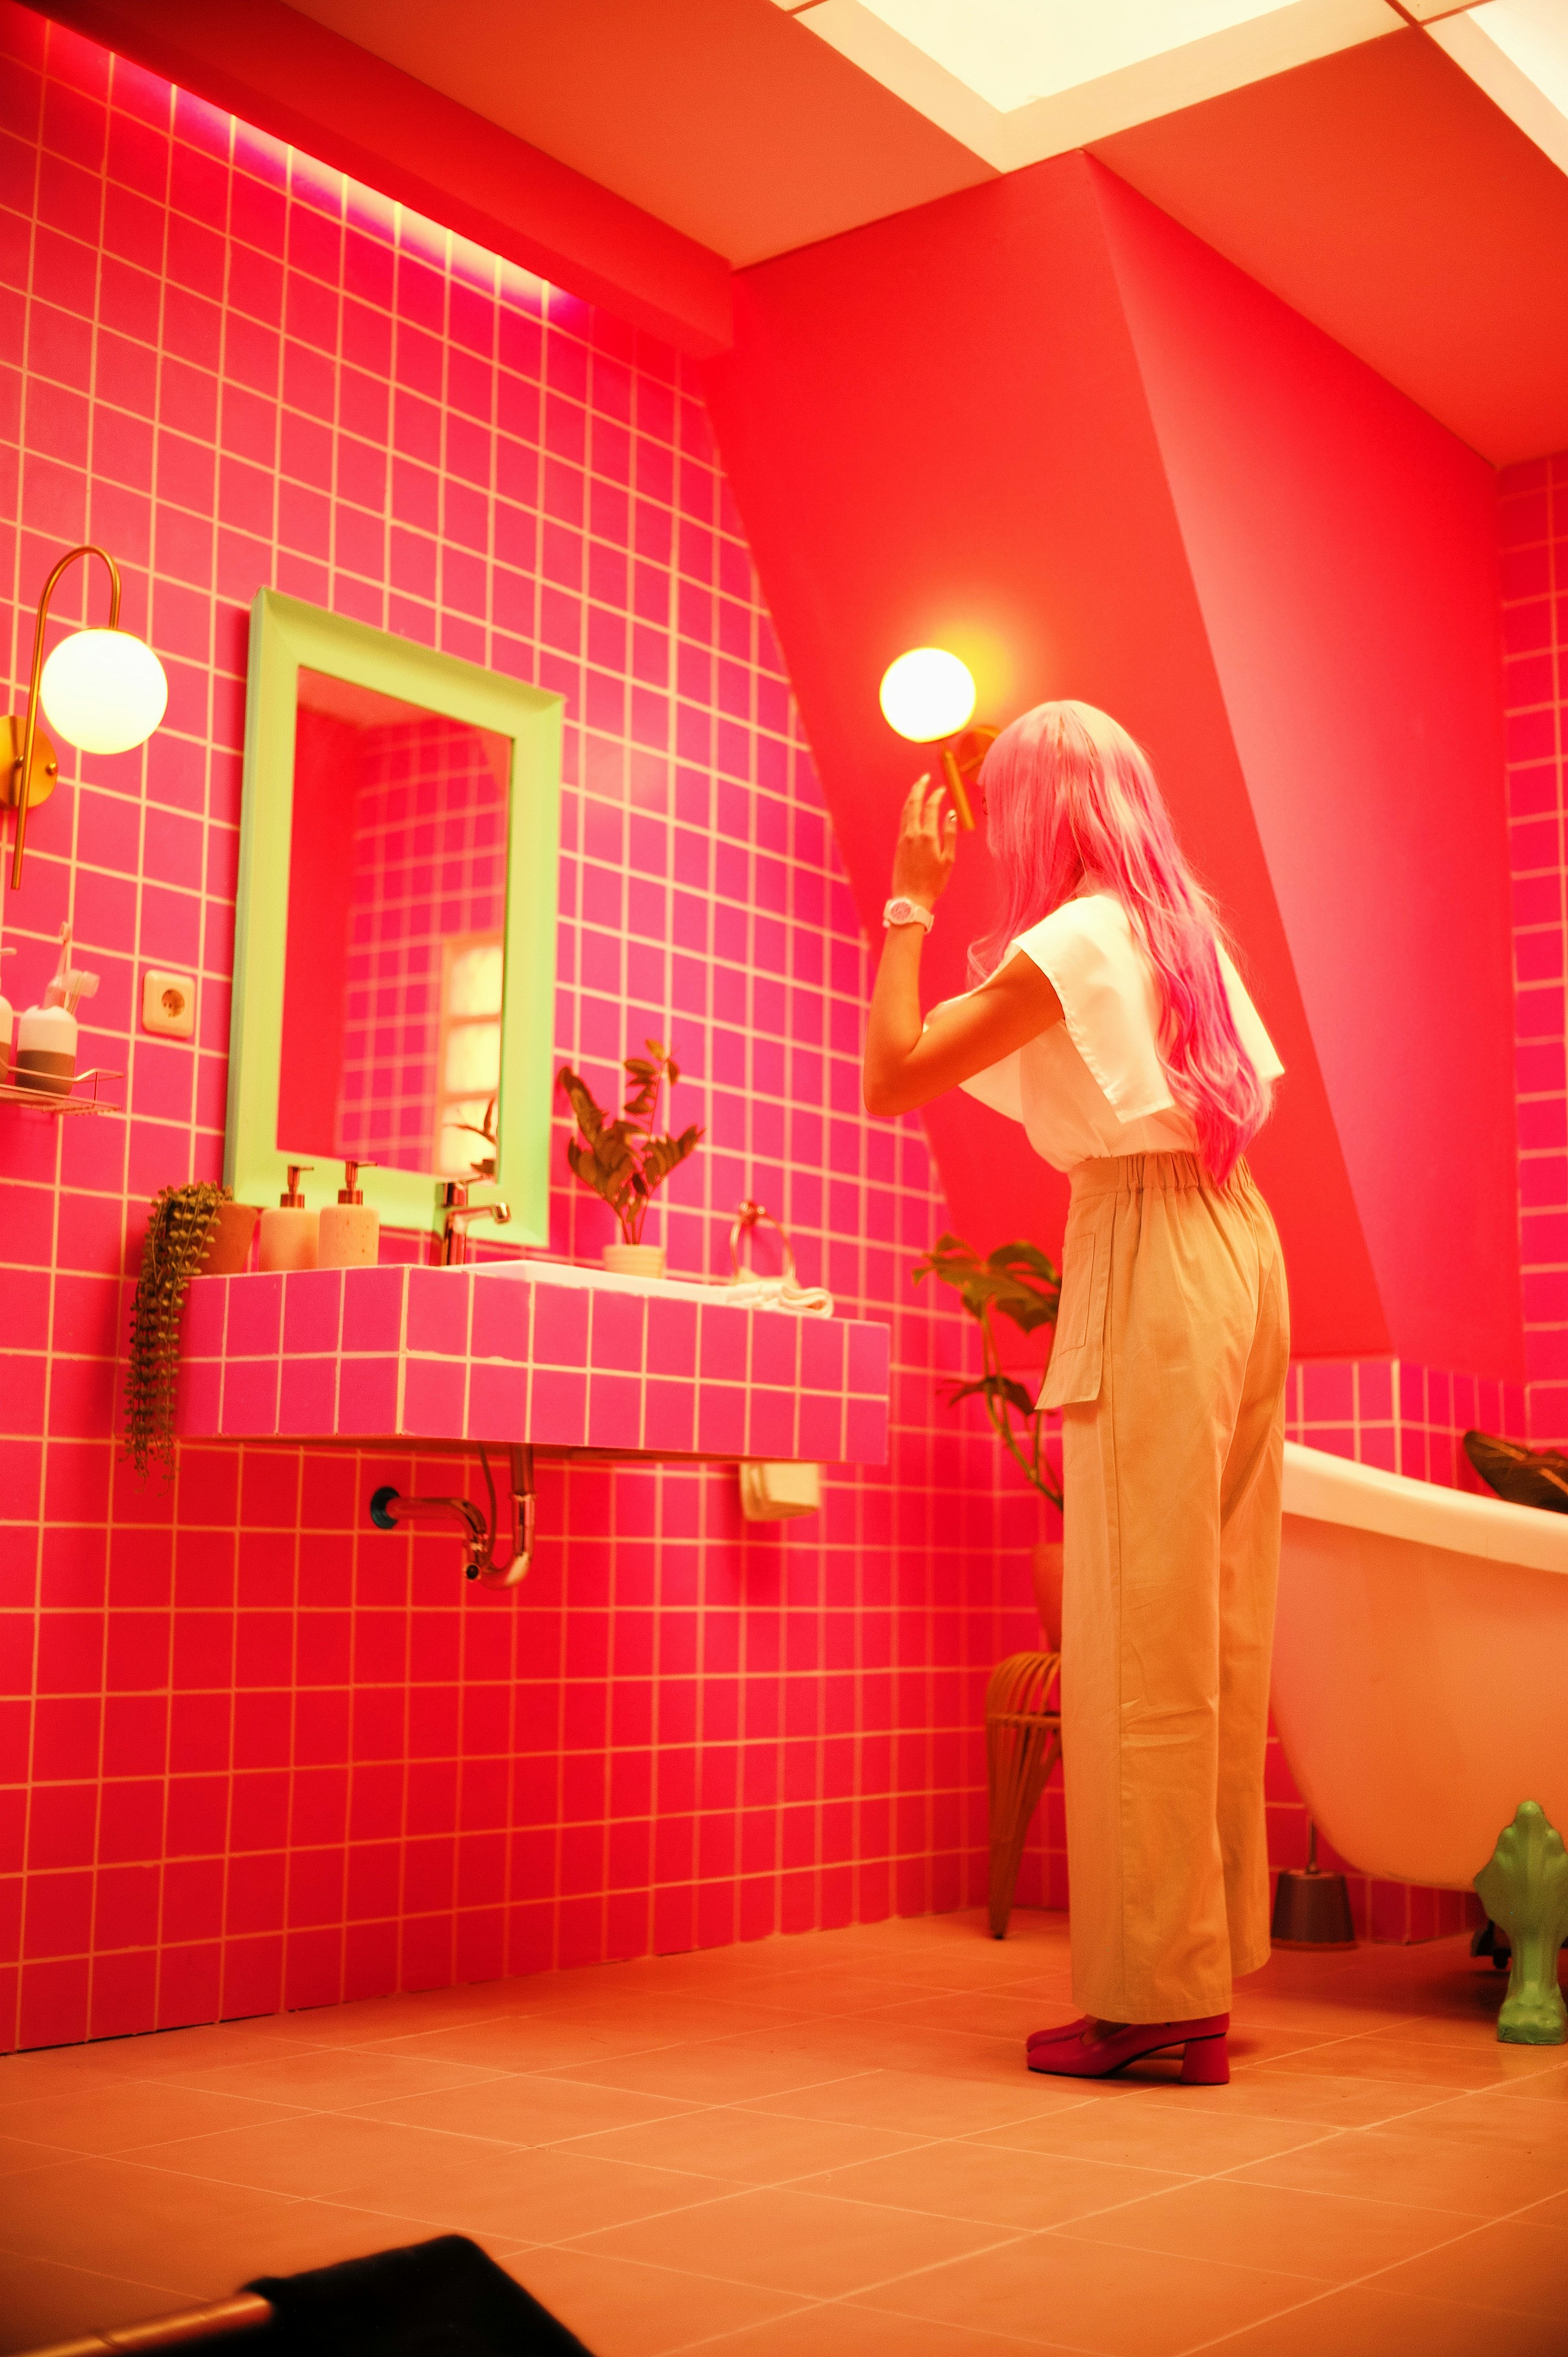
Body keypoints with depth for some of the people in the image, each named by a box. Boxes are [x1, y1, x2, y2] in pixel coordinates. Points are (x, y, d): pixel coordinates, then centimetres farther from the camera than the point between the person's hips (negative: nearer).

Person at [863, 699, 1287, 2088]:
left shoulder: (1071, 937, -9)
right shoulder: (1186, 931, 16)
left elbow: (894, 1078, -11)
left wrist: (912, 902, -2)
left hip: (1148, 1268, -9)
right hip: (1239, 1248, 9)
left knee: (1140, 1628, -6)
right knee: (1217, 1627, 11)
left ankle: (1157, 1999, -3)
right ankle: (1210, 1961, 19)